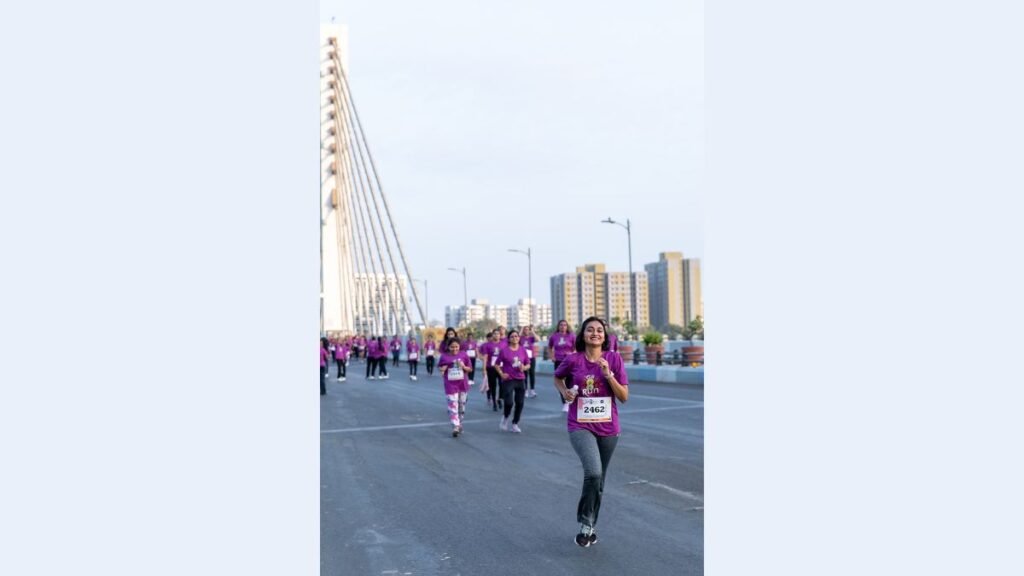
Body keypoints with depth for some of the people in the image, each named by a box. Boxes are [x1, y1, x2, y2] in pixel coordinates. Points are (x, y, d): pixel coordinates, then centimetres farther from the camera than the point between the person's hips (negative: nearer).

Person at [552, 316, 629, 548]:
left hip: (608, 428, 2)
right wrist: (564, 391, -4)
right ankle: (585, 523, -5)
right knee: (593, 472, -24)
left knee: (599, 479, 13)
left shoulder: (614, 359, -4)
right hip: (580, 426, -2)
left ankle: (590, 526, 33)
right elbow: (557, 377, 16)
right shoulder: (573, 360, -5)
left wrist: (608, 374, -17)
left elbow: (624, 397, -4)